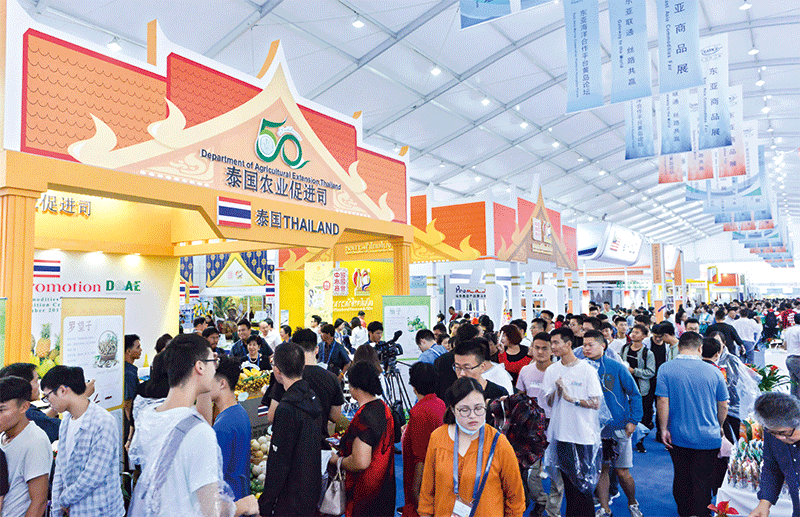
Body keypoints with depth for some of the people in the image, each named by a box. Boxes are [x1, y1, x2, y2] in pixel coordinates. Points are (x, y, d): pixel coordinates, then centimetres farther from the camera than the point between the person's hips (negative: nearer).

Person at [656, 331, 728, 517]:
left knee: (681, 479, 17)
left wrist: (664, 429, -2)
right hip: (708, 439, -1)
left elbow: (662, 401, -13)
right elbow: (723, 406, 2)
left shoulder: (666, 369, -10)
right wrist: (719, 428, 19)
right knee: (702, 483, 8)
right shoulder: (713, 371, -7)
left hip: (678, 437, 1)